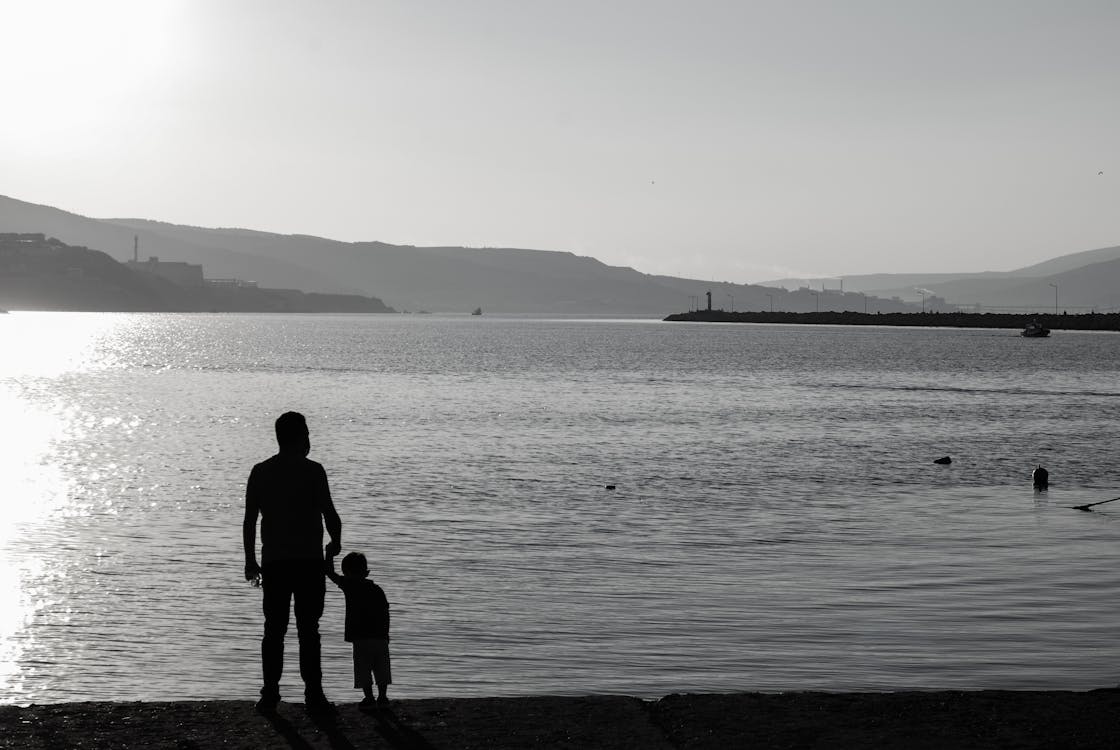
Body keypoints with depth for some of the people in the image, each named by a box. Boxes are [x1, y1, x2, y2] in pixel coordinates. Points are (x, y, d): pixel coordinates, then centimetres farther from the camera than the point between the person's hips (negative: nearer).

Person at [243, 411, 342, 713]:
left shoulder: (260, 472, 4)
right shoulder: (312, 470, -7)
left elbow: (249, 520, 4)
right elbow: (329, 513, -8)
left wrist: (250, 561, 11)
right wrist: (335, 542, 11)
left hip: (274, 563, 3)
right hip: (308, 561, -3)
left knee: (274, 629, 8)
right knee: (308, 630, 2)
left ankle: (270, 694, 7)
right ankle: (313, 694, 2)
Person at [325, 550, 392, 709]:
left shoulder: (350, 586, -3)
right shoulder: (377, 590, 11)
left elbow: (330, 572, 2)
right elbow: (385, 614, 11)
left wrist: (329, 553, 13)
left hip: (361, 638, -5)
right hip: (380, 637, 5)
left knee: (363, 670, 2)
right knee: (381, 669, 11)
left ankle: (369, 697, -1)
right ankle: (383, 697, 12)